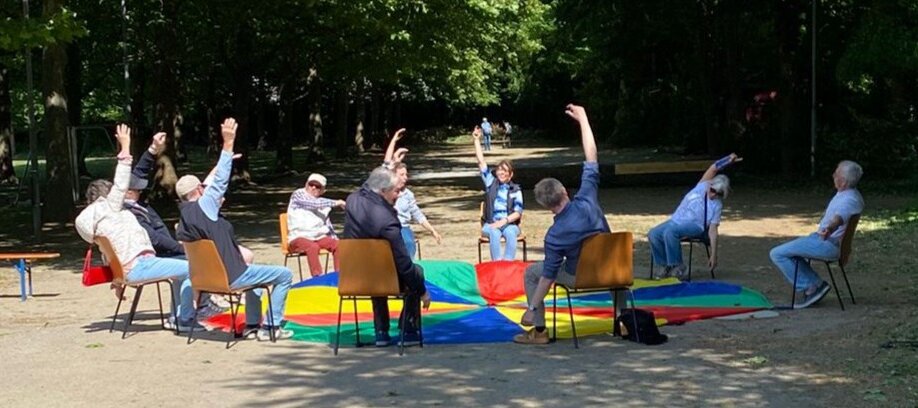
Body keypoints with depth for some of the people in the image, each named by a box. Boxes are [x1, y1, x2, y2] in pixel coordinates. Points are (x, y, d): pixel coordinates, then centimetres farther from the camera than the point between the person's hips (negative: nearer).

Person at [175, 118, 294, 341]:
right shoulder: (204, 206, -15)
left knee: (252, 269, 38)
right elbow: (220, 180, -17)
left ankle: (252, 325, 33)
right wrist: (228, 143, -18)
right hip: (231, 276, -9)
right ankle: (271, 326, 3)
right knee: (285, 275, 1)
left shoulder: (181, 225, 9)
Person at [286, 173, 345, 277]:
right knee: (313, 247, -37)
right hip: (299, 237, -6)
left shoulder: (323, 203, 17)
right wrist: (335, 203, -18)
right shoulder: (298, 195, -1)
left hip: (319, 237, 6)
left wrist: (335, 239, 6)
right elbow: (313, 203, -18)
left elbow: (327, 223, 22)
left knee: (337, 245, -19)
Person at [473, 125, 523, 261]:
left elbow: (518, 212, 0)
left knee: (510, 233, -35)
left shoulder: (515, 190, 9)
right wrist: (477, 140, 3)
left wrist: (504, 221, -16)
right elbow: (481, 162, 7)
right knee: (494, 233, -34)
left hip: (509, 223, 0)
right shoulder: (491, 183, 12)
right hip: (490, 224, 0)